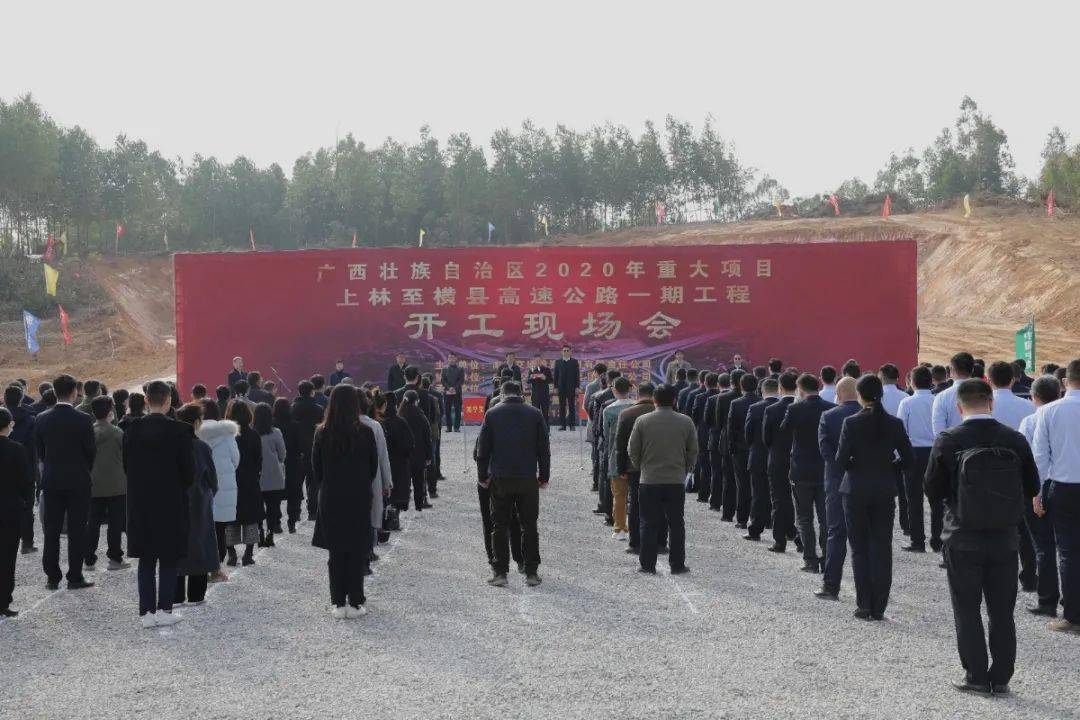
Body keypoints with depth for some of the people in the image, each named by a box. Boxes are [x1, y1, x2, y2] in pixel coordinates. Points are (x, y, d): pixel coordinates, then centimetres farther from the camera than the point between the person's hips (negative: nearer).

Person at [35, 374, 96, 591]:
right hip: (78, 481, -3)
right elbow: (91, 450, -6)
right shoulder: (83, 420, -12)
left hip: (51, 481, 3)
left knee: (52, 530, 9)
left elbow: (40, 450, 5)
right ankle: (75, 577, 4)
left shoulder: (42, 419, -2)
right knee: (77, 530, 3)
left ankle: (52, 577, 12)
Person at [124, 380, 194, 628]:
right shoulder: (180, 431, -13)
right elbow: (189, 470, -9)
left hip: (140, 503, 3)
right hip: (172, 503, -3)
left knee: (146, 560, 10)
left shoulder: (132, 431, -3)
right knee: (170, 560, 7)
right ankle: (164, 610, 6)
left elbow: (126, 467, 3)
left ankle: (147, 612, 9)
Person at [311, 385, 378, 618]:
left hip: (331, 500, 1)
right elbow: (374, 466, -1)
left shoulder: (323, 433, -7)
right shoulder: (365, 433, -10)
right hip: (359, 500, -1)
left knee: (336, 553, 9)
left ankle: (339, 604, 10)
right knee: (357, 552, 7)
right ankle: (355, 603, 8)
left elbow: (316, 467, 0)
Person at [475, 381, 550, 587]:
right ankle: (531, 572, 8)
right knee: (529, 526, 8)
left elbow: (482, 448, 2)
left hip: (500, 478, -1)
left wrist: (482, 475, 11)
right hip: (528, 478, 1)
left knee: (500, 526, 5)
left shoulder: (492, 414, 1)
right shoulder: (535, 414, 3)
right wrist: (544, 476, 11)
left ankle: (500, 572, 3)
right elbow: (544, 448, 4)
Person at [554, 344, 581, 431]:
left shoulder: (574, 362, 5)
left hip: (571, 387, -1)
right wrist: (556, 387, 2)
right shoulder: (558, 362, 9)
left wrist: (577, 386, -4)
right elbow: (556, 375, 8)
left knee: (572, 406, 0)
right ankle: (562, 424, 4)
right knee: (562, 406, 2)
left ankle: (572, 424, 2)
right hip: (561, 387, 1)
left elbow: (577, 374, 3)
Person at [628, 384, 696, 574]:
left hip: (649, 480, -1)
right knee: (676, 524, 9)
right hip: (676, 480, 1)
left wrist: (638, 469, 17)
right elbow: (693, 452, 3)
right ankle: (677, 564, 11)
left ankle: (647, 564, 8)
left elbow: (632, 450, 1)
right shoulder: (686, 422, -1)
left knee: (649, 524, 6)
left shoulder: (642, 421, -5)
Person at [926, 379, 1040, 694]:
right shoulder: (1015, 440, -6)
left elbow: (932, 490, -6)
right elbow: (1032, 488, 3)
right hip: (1005, 538, 2)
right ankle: (1000, 678, 16)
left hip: (964, 539, -2)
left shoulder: (948, 441, -13)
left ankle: (976, 676, 11)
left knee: (967, 611, 9)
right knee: (1002, 611, 12)